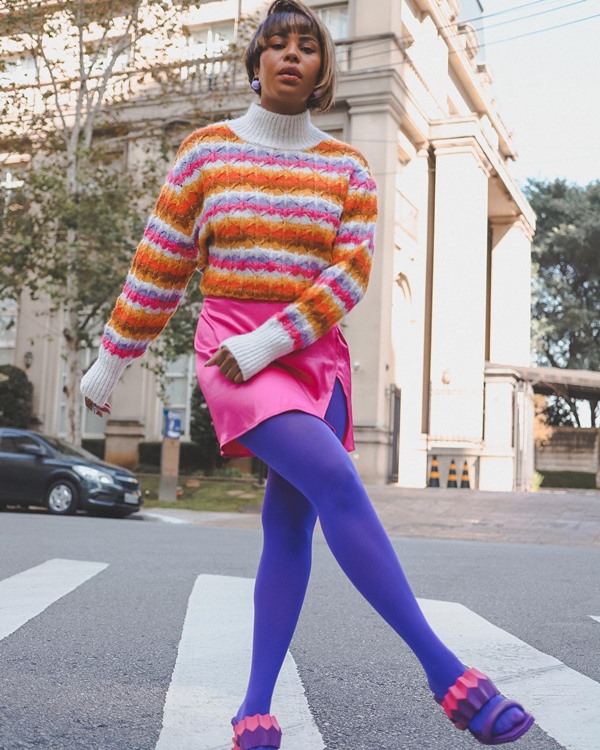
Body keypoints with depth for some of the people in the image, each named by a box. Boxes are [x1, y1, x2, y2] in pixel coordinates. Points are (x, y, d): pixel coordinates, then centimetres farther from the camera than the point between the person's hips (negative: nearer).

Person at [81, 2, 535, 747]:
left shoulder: (347, 168, 9)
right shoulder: (206, 149, 5)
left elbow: (353, 270, -4)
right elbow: (158, 266, 7)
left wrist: (272, 341, -16)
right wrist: (111, 361, 10)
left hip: (316, 354, 4)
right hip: (228, 345, -3)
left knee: (290, 526, -3)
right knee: (336, 480, -24)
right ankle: (447, 673, -24)